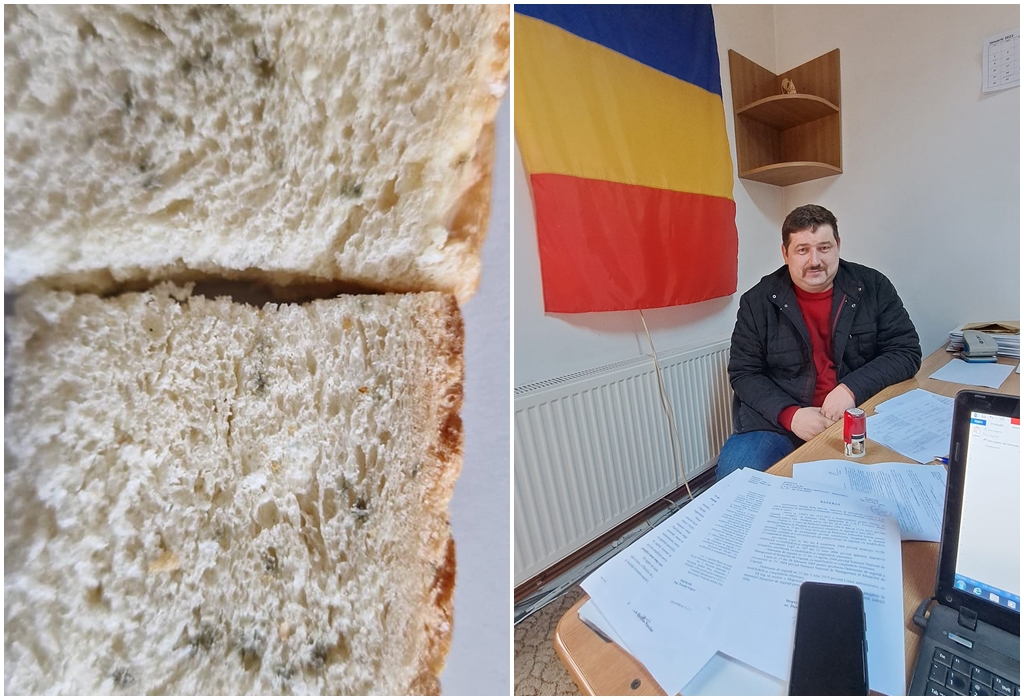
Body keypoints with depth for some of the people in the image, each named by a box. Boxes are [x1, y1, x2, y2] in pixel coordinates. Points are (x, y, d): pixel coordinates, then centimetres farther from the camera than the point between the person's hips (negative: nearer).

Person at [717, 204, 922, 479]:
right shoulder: (758, 301, -2)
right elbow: (744, 373, -2)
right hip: (776, 423, -2)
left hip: (860, 417, 2)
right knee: (734, 478, -24)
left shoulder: (874, 287, 3)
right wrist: (789, 414, -17)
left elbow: (907, 351, 2)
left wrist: (852, 389, -16)